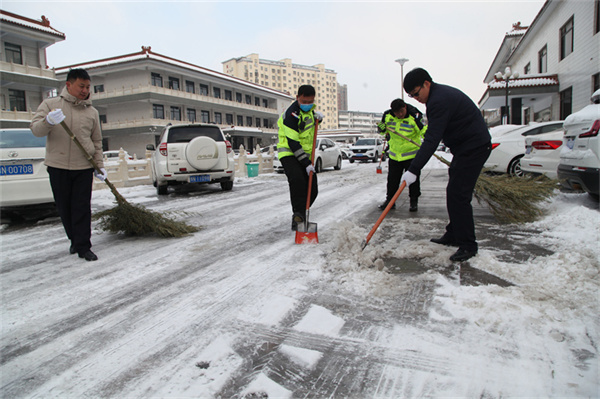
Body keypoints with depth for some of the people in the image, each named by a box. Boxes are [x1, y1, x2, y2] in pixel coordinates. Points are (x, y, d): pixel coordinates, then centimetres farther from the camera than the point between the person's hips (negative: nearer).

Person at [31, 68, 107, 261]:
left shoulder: (92, 112, 10)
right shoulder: (50, 104, 5)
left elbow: (97, 142, 13)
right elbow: (36, 129, -6)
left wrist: (99, 165, 5)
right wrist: (48, 121, -27)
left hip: (84, 167, 0)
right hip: (57, 166, 0)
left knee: (82, 208, -3)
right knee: (64, 207, 8)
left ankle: (83, 246, 2)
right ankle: (75, 240, 26)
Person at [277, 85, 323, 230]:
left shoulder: (309, 108, 5)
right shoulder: (291, 114, -20)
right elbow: (293, 143, -24)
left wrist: (317, 117, 2)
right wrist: (306, 163, -27)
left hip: (305, 154, 7)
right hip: (289, 154, -7)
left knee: (312, 190, 4)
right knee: (297, 180, -33)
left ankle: (300, 214, 23)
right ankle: (298, 214, -27)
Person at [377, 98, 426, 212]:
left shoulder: (414, 117, -16)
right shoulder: (387, 115, -3)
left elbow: (424, 130, -17)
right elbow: (384, 129, 13)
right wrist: (381, 129, -9)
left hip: (411, 153, -3)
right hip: (394, 154, 4)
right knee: (392, 179, 8)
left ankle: (414, 202, 15)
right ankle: (390, 200, 21)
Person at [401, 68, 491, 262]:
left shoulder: (440, 100, -22)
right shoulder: (441, 94, 13)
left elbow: (432, 140, -27)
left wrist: (413, 170, -28)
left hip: (474, 148, -11)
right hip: (466, 148, 11)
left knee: (458, 195, -12)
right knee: (453, 193, 14)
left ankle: (467, 245, -4)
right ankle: (453, 235, 24)